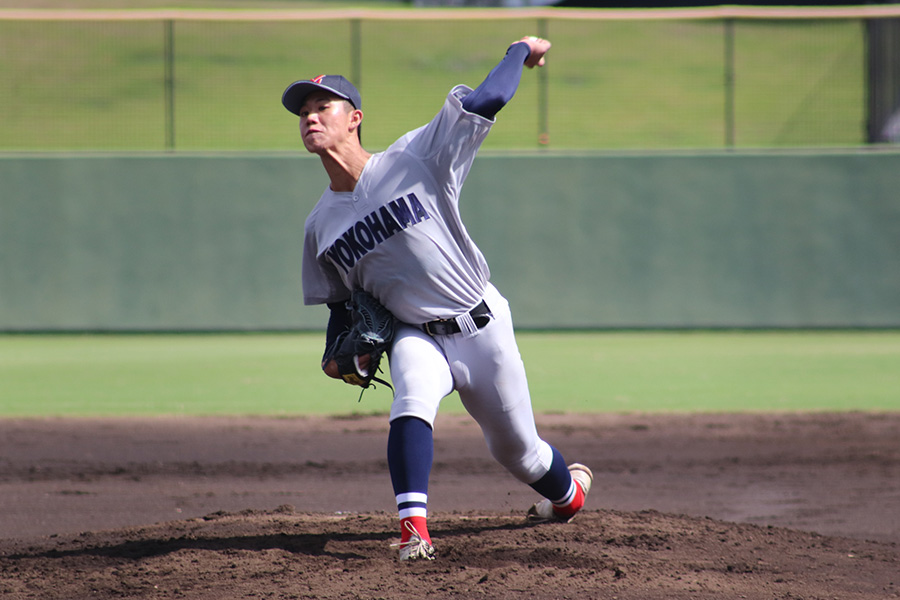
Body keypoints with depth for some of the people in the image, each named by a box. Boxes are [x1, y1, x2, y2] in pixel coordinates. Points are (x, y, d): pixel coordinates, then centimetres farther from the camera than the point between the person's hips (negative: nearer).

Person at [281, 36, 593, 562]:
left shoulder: (414, 159, -13)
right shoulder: (321, 226, 0)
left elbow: (487, 100, -16)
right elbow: (341, 303, 13)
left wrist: (520, 52, -1)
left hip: (481, 326, -2)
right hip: (415, 336, 2)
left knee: (516, 450, 10)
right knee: (410, 405, -32)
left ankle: (569, 489, 43)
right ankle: (414, 531, -38)